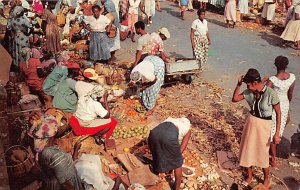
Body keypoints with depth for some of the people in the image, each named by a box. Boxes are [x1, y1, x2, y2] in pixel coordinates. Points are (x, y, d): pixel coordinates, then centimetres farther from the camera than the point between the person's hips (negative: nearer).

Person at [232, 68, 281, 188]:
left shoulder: (271, 93, -22)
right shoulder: (250, 92, -7)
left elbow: (278, 113, -14)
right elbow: (234, 99, 2)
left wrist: (277, 133, -15)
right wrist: (238, 85, -12)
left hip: (264, 125, -5)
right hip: (251, 122, 5)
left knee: (262, 153, 7)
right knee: (247, 150, 15)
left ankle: (266, 179, 33)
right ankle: (249, 176, 38)